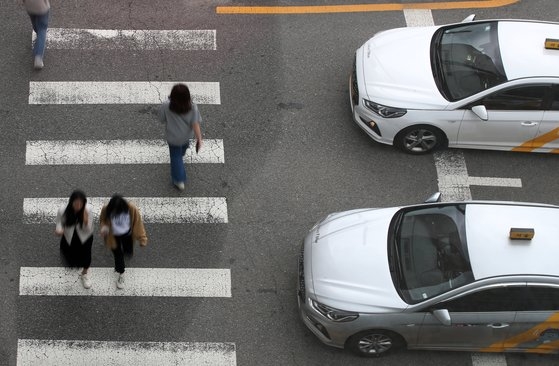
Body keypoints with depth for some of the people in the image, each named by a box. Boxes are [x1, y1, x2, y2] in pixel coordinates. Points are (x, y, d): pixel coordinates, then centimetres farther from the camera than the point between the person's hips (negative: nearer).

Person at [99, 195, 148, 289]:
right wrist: (104, 226, -33)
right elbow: (102, 219, -10)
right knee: (118, 255, 11)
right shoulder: (106, 209, -32)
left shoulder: (132, 209, -35)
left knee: (128, 252, 22)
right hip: (114, 236, -1)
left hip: (127, 234, 1)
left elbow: (138, 223, -21)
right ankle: (121, 275, 38)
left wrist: (142, 239, -18)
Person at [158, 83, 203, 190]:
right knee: (184, 143, 38)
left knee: (176, 157, 20)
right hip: (187, 135, 2)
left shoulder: (166, 106, -33)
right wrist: (199, 139, -16)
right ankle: (181, 152, 71)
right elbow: (195, 124, -26)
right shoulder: (192, 107, -31)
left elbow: (162, 120, -15)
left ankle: (179, 180, 25)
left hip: (173, 136, -2)